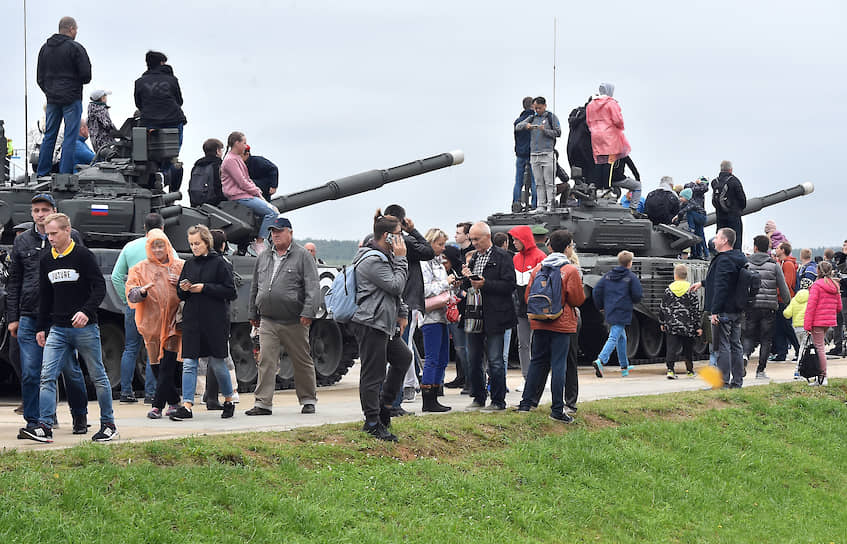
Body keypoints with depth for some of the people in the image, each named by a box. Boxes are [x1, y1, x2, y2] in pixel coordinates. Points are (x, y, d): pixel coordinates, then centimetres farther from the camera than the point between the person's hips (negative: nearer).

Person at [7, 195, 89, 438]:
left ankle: (80, 416, 20)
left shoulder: (71, 237, 3)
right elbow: (13, 282, 14)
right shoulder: (22, 241, 11)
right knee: (30, 374, 0)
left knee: (70, 370, 3)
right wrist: (12, 318, 8)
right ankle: (33, 422, 8)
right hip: (29, 318, 2)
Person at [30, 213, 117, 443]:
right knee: (47, 376, -7)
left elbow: (100, 287, -9)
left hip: (85, 328, -5)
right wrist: (41, 327, 17)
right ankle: (45, 427, -10)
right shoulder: (46, 259, 10)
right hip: (58, 329, 5)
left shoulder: (83, 255, -7)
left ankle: (109, 425, 14)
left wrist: (86, 311, -24)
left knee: (98, 377, 4)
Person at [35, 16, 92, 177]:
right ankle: (65, 174, -6)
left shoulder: (45, 48, 9)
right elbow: (86, 75, -11)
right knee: (70, 137, -2)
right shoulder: (75, 48, -10)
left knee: (49, 136, 12)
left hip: (52, 99, 6)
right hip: (72, 99, -6)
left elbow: (40, 77, 11)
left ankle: (41, 174, 13)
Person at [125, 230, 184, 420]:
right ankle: (174, 402, 18)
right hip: (152, 323, 2)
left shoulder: (180, 267, 8)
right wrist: (142, 291, -21)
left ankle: (158, 405, -8)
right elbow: (131, 295, 1)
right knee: (157, 366, 4)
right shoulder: (140, 269, 8)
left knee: (168, 364, -10)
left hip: (173, 322, -2)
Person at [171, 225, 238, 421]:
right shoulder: (189, 264, 11)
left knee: (217, 363, 4)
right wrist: (183, 289, -5)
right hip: (192, 321, 4)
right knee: (189, 364, -4)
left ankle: (229, 401, 22)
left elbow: (231, 292, -8)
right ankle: (187, 406, -6)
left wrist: (205, 288, -14)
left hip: (215, 321, -4)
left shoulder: (218, 263, -4)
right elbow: (180, 295, 18)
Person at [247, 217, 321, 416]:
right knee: (266, 362, -4)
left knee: (302, 362, 6)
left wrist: (308, 312, -18)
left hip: (294, 322, -4)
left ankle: (308, 400, 18)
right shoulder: (263, 258, 15)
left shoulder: (303, 256, -2)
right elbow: (255, 288, 22)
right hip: (268, 321, 4)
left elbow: (313, 287, -9)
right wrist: (253, 314, 21)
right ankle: (263, 403, -4)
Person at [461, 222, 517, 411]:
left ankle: (498, 401, 4)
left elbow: (509, 285, -13)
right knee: (473, 360, 10)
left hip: (493, 317, -7)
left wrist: (485, 284, -20)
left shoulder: (502, 257, -5)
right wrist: (466, 278, -1)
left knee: (495, 361, -3)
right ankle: (478, 398, 21)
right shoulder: (474, 258, 16)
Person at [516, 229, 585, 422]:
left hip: (539, 324, 4)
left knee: (537, 362, 15)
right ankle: (558, 409, -3)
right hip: (562, 324, -4)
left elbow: (528, 296, 7)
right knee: (559, 365, -3)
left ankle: (526, 402, 16)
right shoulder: (571, 271, -9)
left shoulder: (538, 268, 4)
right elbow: (578, 299, -7)